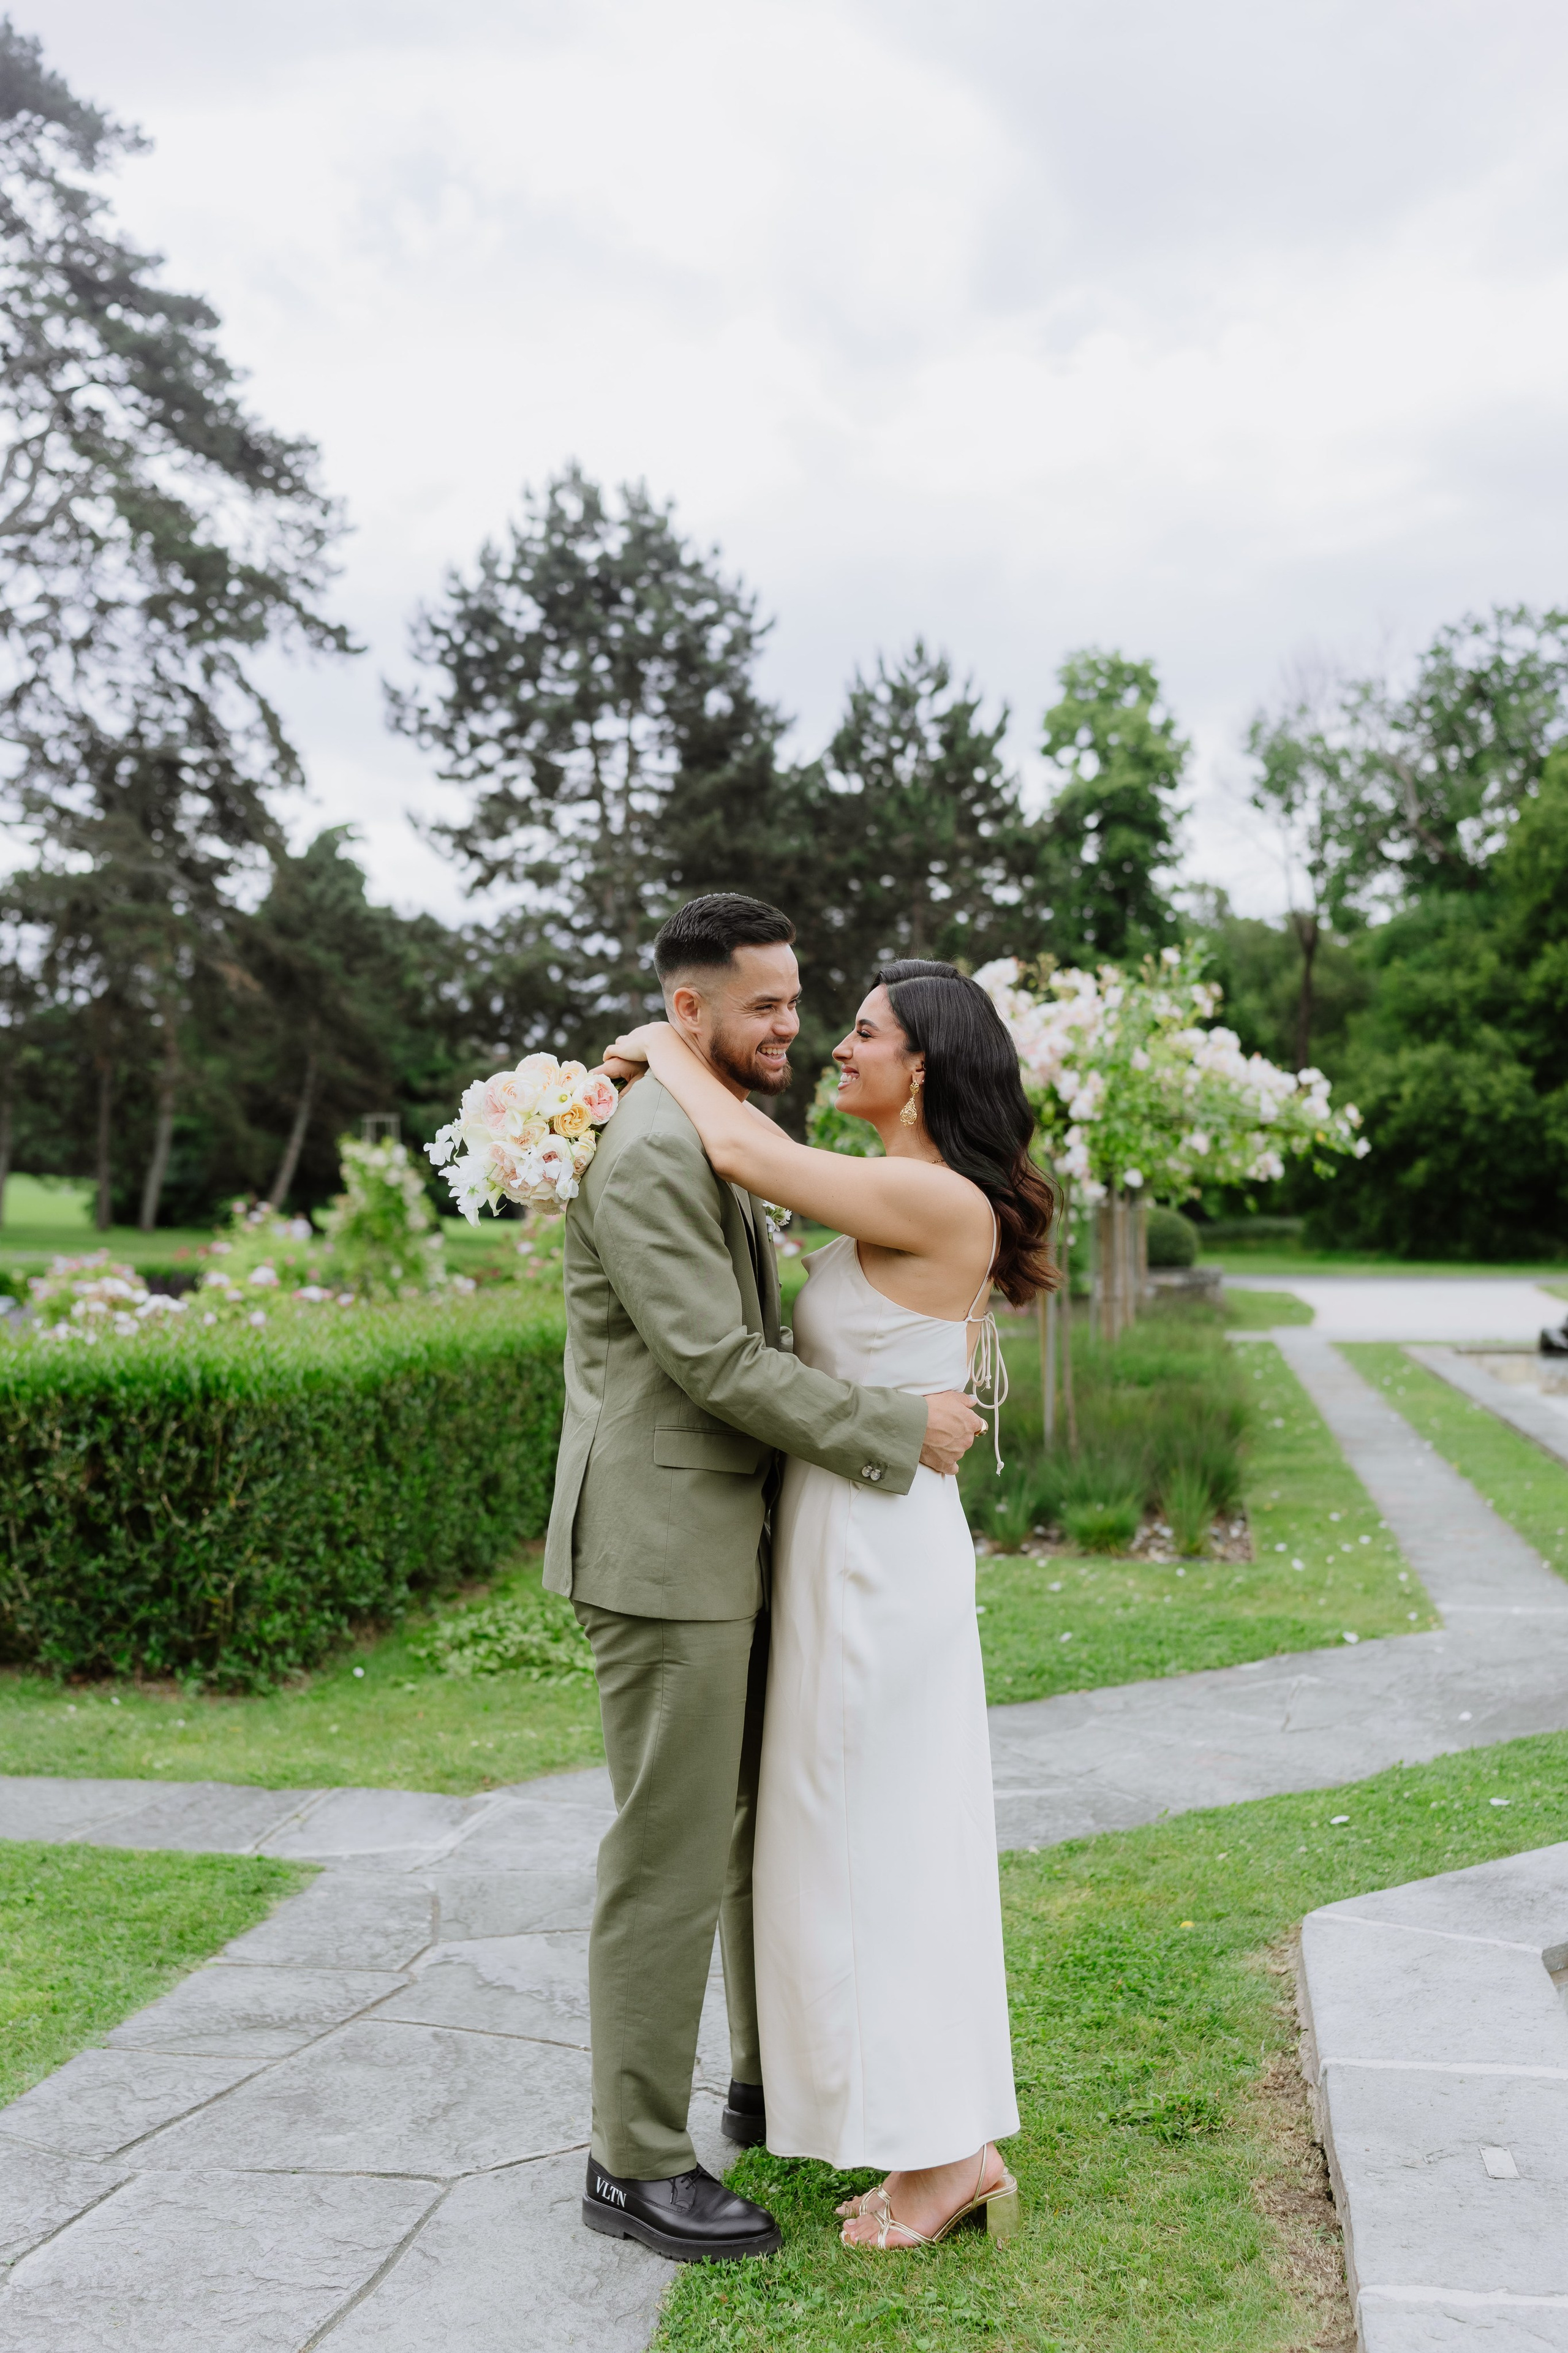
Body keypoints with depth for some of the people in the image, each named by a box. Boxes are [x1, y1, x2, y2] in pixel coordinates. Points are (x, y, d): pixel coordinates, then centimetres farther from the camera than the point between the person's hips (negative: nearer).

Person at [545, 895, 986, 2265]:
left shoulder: (720, 1143, 15)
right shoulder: (647, 1153, -17)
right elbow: (719, 1364, -21)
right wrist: (901, 1430, -16)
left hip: (729, 1545, 10)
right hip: (661, 1554, -10)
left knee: (770, 1827, 20)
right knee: (670, 1859, -1)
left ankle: (774, 2083, 36)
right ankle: (637, 2166, 13)